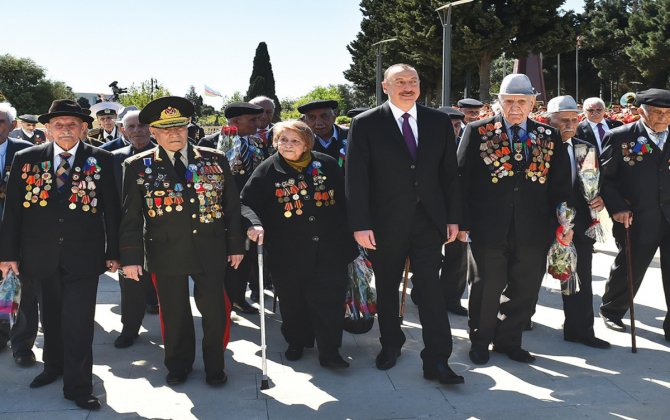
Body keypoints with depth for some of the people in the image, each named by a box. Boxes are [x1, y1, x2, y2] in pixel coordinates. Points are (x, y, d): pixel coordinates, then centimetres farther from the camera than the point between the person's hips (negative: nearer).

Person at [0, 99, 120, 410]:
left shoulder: (100, 160, -1)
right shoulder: (26, 159, 3)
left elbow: (111, 209, 0)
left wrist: (113, 252, -1)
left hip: (83, 256, -2)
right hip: (40, 256, 3)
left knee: (78, 324, -3)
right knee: (51, 317, 18)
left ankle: (78, 387, 10)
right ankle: (54, 366, 40)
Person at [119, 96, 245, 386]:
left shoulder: (215, 160, 4)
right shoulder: (137, 166, 1)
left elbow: (232, 206, 7)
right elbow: (130, 217, 1)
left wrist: (236, 245, 5)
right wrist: (131, 257, -4)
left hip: (210, 251, 1)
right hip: (165, 253, -1)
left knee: (215, 312, 6)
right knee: (174, 314, 11)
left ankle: (214, 366, 27)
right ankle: (178, 365, 33)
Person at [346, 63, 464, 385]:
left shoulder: (439, 122, 5)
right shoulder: (366, 124, -4)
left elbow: (449, 173, 7)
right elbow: (355, 177, -7)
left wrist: (453, 217, 4)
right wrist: (360, 225, -12)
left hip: (429, 220, 1)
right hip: (386, 223, -1)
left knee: (431, 288, -4)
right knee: (386, 288, 13)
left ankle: (437, 361, 1)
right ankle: (391, 345, 33)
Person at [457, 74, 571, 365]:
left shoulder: (549, 137, 8)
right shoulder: (477, 132, 0)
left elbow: (561, 185, 9)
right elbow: (462, 178, -1)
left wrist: (562, 224, 2)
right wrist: (463, 222, -6)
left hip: (532, 231, 3)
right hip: (488, 229, -3)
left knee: (524, 289, 11)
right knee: (487, 287, 8)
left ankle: (508, 341, 30)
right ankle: (479, 341, 27)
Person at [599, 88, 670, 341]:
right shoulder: (620, 137, -4)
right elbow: (604, 177, -3)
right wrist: (617, 208, -12)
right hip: (637, 221, -3)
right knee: (629, 270, 12)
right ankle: (611, 311, 37)